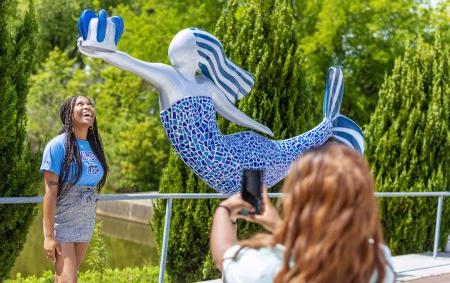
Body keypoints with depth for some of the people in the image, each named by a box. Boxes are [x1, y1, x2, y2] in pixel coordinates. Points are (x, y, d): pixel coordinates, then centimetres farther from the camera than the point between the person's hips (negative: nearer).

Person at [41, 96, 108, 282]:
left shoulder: (95, 145, 5)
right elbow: (50, 192, -16)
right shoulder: (58, 145, -14)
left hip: (86, 223, 6)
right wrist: (49, 235, -18)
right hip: (62, 223, -6)